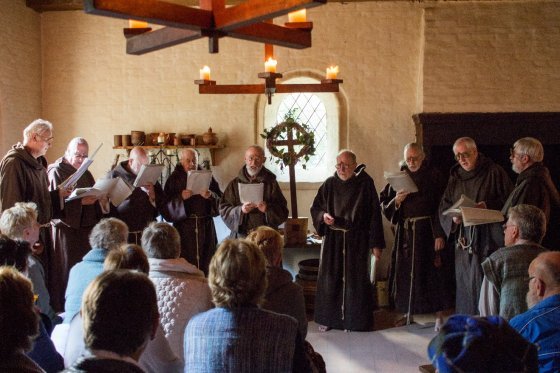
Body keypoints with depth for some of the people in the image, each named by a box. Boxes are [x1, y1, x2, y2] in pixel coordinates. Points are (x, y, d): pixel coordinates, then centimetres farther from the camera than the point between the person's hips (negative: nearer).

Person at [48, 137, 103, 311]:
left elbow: (94, 196, 24)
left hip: (87, 229, 7)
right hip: (66, 230, -7)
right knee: (67, 273, -5)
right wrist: (81, 201, -22)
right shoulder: (56, 172, -5)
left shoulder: (85, 172, 18)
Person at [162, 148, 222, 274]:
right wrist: (181, 198, -20)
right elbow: (166, 206, -4)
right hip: (184, 229, -2)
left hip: (205, 227, 2)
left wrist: (210, 196, -15)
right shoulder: (174, 179, 4)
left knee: (206, 263, 3)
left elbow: (220, 200, 5)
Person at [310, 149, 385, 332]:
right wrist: (323, 216, -16)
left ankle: (355, 320, 17)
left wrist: (376, 243, -7)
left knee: (355, 279, 4)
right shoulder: (329, 184, 1)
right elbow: (315, 208, 8)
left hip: (357, 240, -2)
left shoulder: (365, 184, -5)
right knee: (329, 278, 3)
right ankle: (328, 318, 17)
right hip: (332, 239, 2)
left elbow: (374, 214, -4)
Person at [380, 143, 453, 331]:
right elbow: (384, 205, 8)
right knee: (406, 272, 7)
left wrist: (440, 234, -16)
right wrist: (396, 200, -14)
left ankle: (439, 316, 6)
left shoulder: (434, 176, -3)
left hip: (428, 230, -4)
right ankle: (408, 313, 19)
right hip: (405, 232, 4)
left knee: (433, 272, -2)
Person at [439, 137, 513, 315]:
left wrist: (488, 205, -19)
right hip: (463, 239, 5)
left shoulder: (494, 172, 0)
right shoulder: (455, 177, 13)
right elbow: (443, 207, 11)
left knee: (485, 280, -8)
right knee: (465, 283, 6)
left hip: (488, 238, -4)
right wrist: (453, 218, -9)